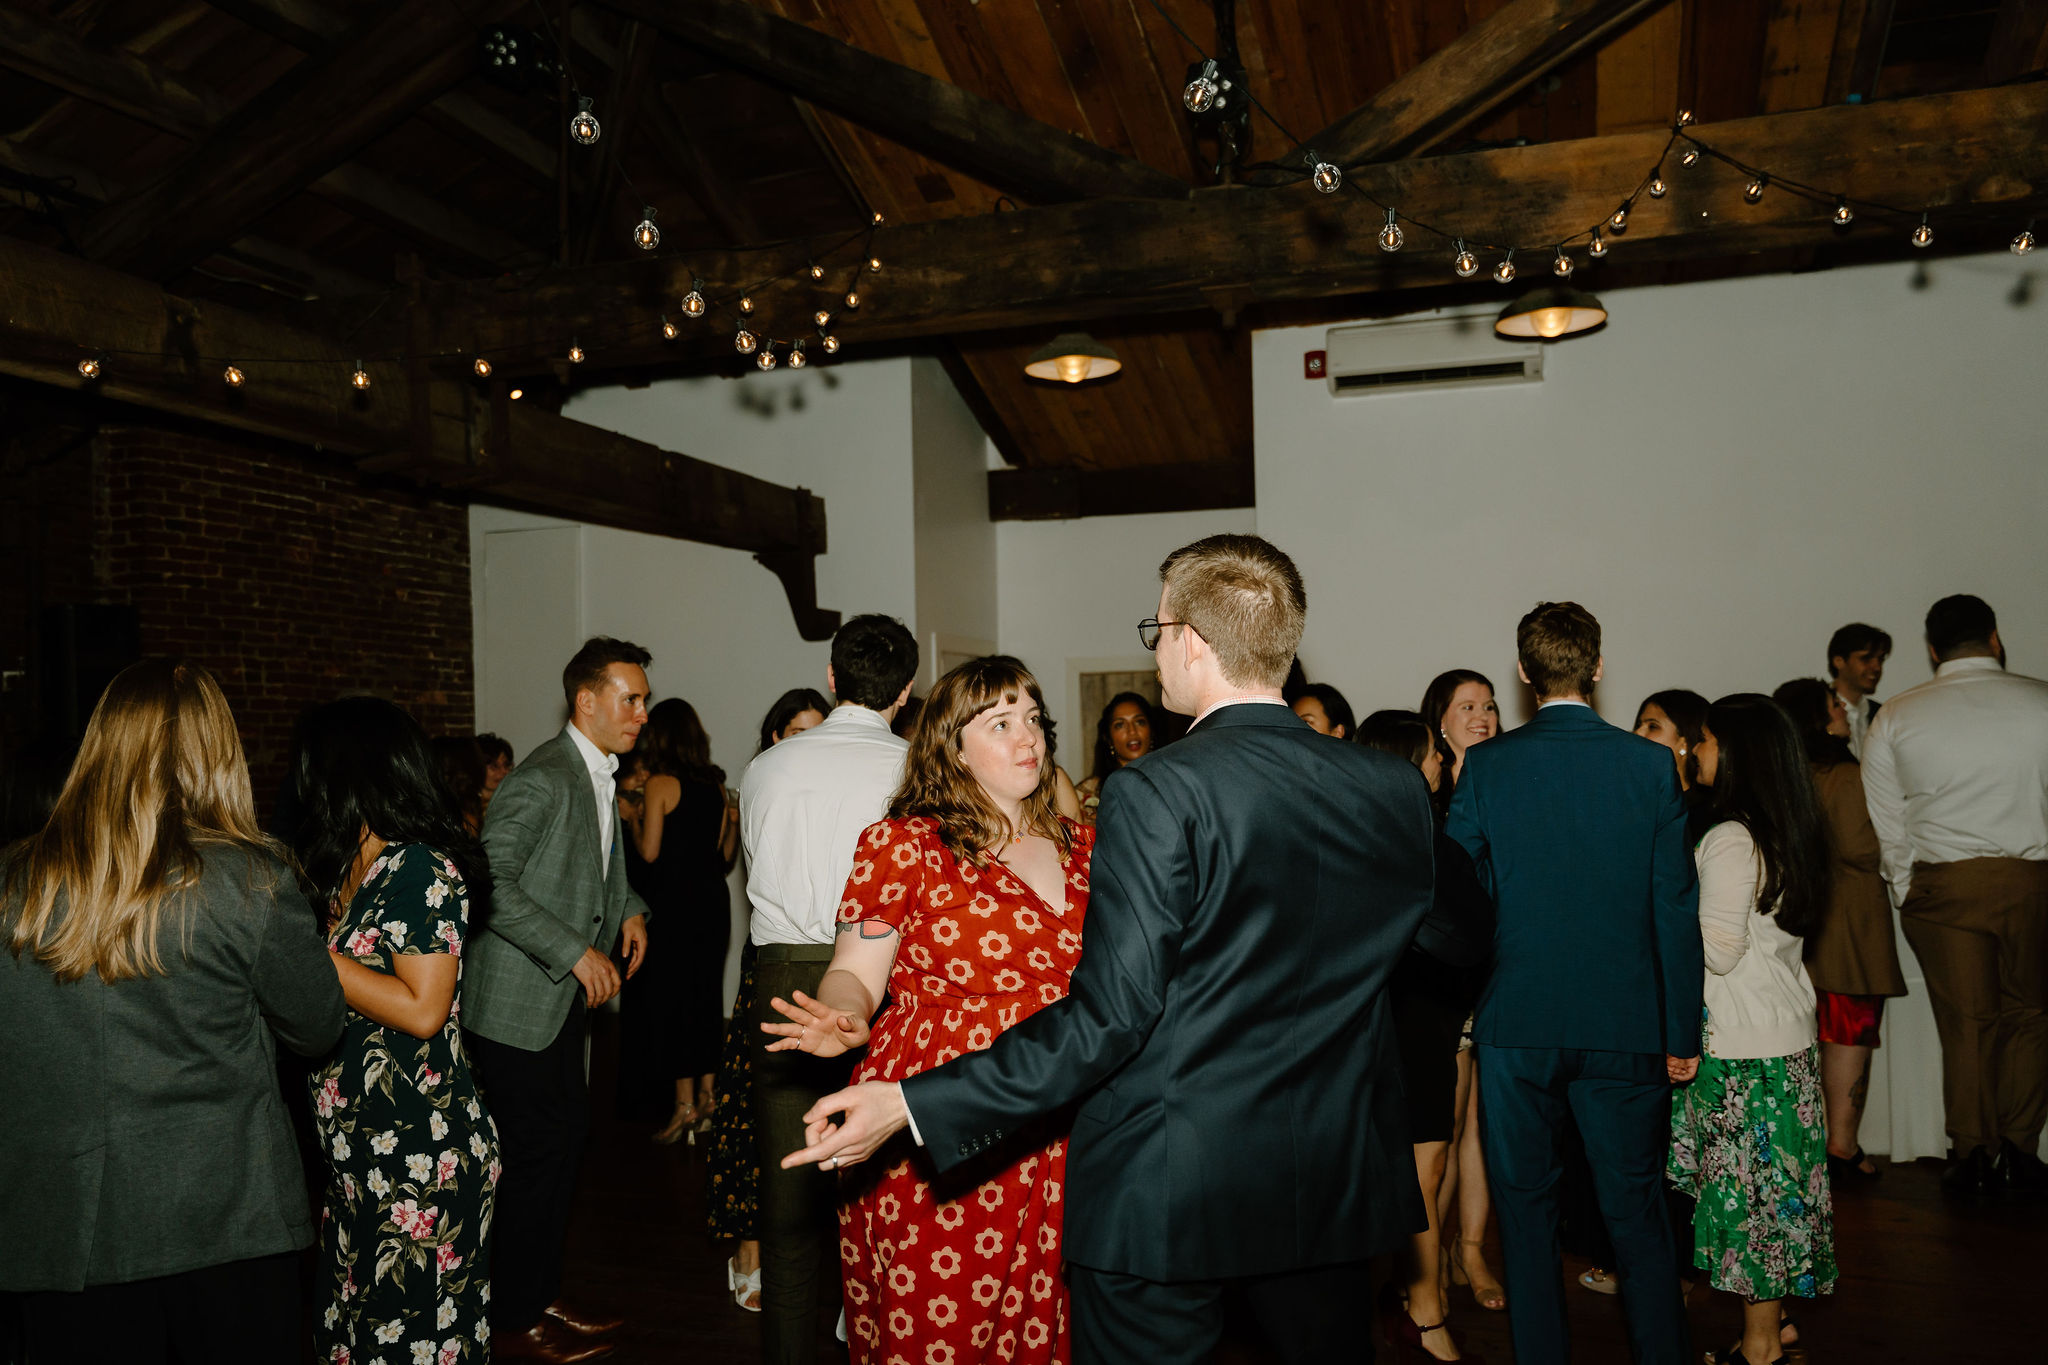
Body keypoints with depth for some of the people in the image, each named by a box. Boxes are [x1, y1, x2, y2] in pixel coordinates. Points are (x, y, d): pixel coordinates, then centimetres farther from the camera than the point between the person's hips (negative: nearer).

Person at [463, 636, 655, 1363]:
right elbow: (491, 882, -25)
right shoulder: (541, 780, -18)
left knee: (565, 1145, 15)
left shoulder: (600, 778, 12)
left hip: (566, 1000, 9)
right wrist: (575, 951, -24)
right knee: (535, 1157, -2)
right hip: (519, 1003, -9)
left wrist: (630, 909, 8)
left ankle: (541, 1296, 29)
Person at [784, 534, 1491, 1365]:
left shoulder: (1157, 795, -20)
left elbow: (1109, 1018, -22)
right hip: (1334, 1182, 6)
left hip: (1165, 1193, -5)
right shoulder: (1394, 789, -3)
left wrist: (913, 1105, -18)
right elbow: (1462, 939, 12)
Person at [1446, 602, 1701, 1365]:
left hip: (1515, 1024, -1)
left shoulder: (1485, 766, -7)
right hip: (1625, 1028, 1)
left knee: (1527, 1212, 12)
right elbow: (1676, 907, -3)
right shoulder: (1650, 765, -4)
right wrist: (1681, 1033, 5)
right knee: (1637, 1211, 14)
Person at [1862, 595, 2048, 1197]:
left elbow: (1889, 827, 4)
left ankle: (1971, 1155, 11)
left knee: (1965, 1021, 7)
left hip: (1940, 885, 0)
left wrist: (1909, 897, 13)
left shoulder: (1893, 719, 3)